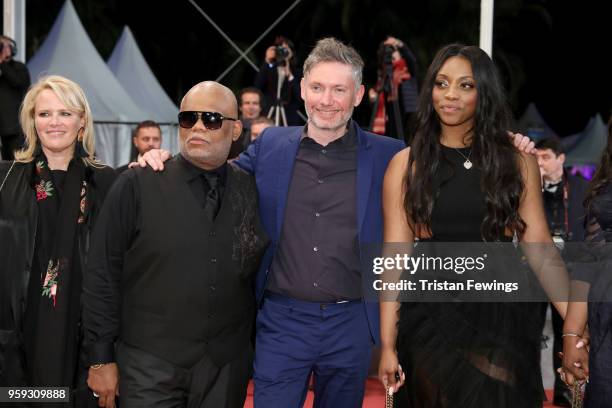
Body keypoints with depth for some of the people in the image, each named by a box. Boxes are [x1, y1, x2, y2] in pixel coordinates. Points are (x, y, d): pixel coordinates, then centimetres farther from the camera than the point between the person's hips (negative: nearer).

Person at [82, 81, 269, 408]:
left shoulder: (251, 191, 5)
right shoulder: (137, 186, -4)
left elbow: (262, 276, 11)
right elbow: (102, 275, -4)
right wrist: (102, 359, -5)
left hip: (228, 369, 3)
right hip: (150, 367, -3)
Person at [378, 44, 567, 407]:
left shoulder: (518, 160, 3)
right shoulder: (407, 164, 1)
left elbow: (538, 245, 0)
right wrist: (388, 344, -6)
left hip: (502, 318, 0)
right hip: (432, 318, 0)